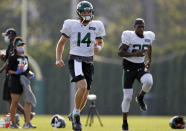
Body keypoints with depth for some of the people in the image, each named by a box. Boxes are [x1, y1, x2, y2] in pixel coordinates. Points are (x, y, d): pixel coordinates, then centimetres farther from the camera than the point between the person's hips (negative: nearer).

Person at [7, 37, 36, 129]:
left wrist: (31, 74, 4)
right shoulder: (12, 58, -4)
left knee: (28, 101, -6)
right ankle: (12, 123, 14)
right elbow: (9, 70, -6)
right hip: (15, 82, -5)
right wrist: (16, 72, -23)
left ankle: (27, 123, -7)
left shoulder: (25, 57, 15)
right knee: (15, 102, 1)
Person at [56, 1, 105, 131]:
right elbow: (61, 43, 7)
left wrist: (98, 48, -6)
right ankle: (76, 114, -9)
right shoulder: (71, 25, -2)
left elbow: (100, 42, 19)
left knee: (85, 94, 6)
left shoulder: (96, 26, 5)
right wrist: (58, 59, -4)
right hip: (75, 60, -4)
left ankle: (75, 116, 29)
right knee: (82, 86, -26)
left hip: (89, 61, 4)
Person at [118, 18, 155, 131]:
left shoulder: (148, 36, 1)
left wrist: (149, 60, 24)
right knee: (127, 97, -4)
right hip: (129, 67, -3)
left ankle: (140, 98, 1)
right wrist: (134, 54, -30)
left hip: (141, 67, 3)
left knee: (148, 82, -32)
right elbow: (120, 52, -19)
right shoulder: (129, 36, -15)